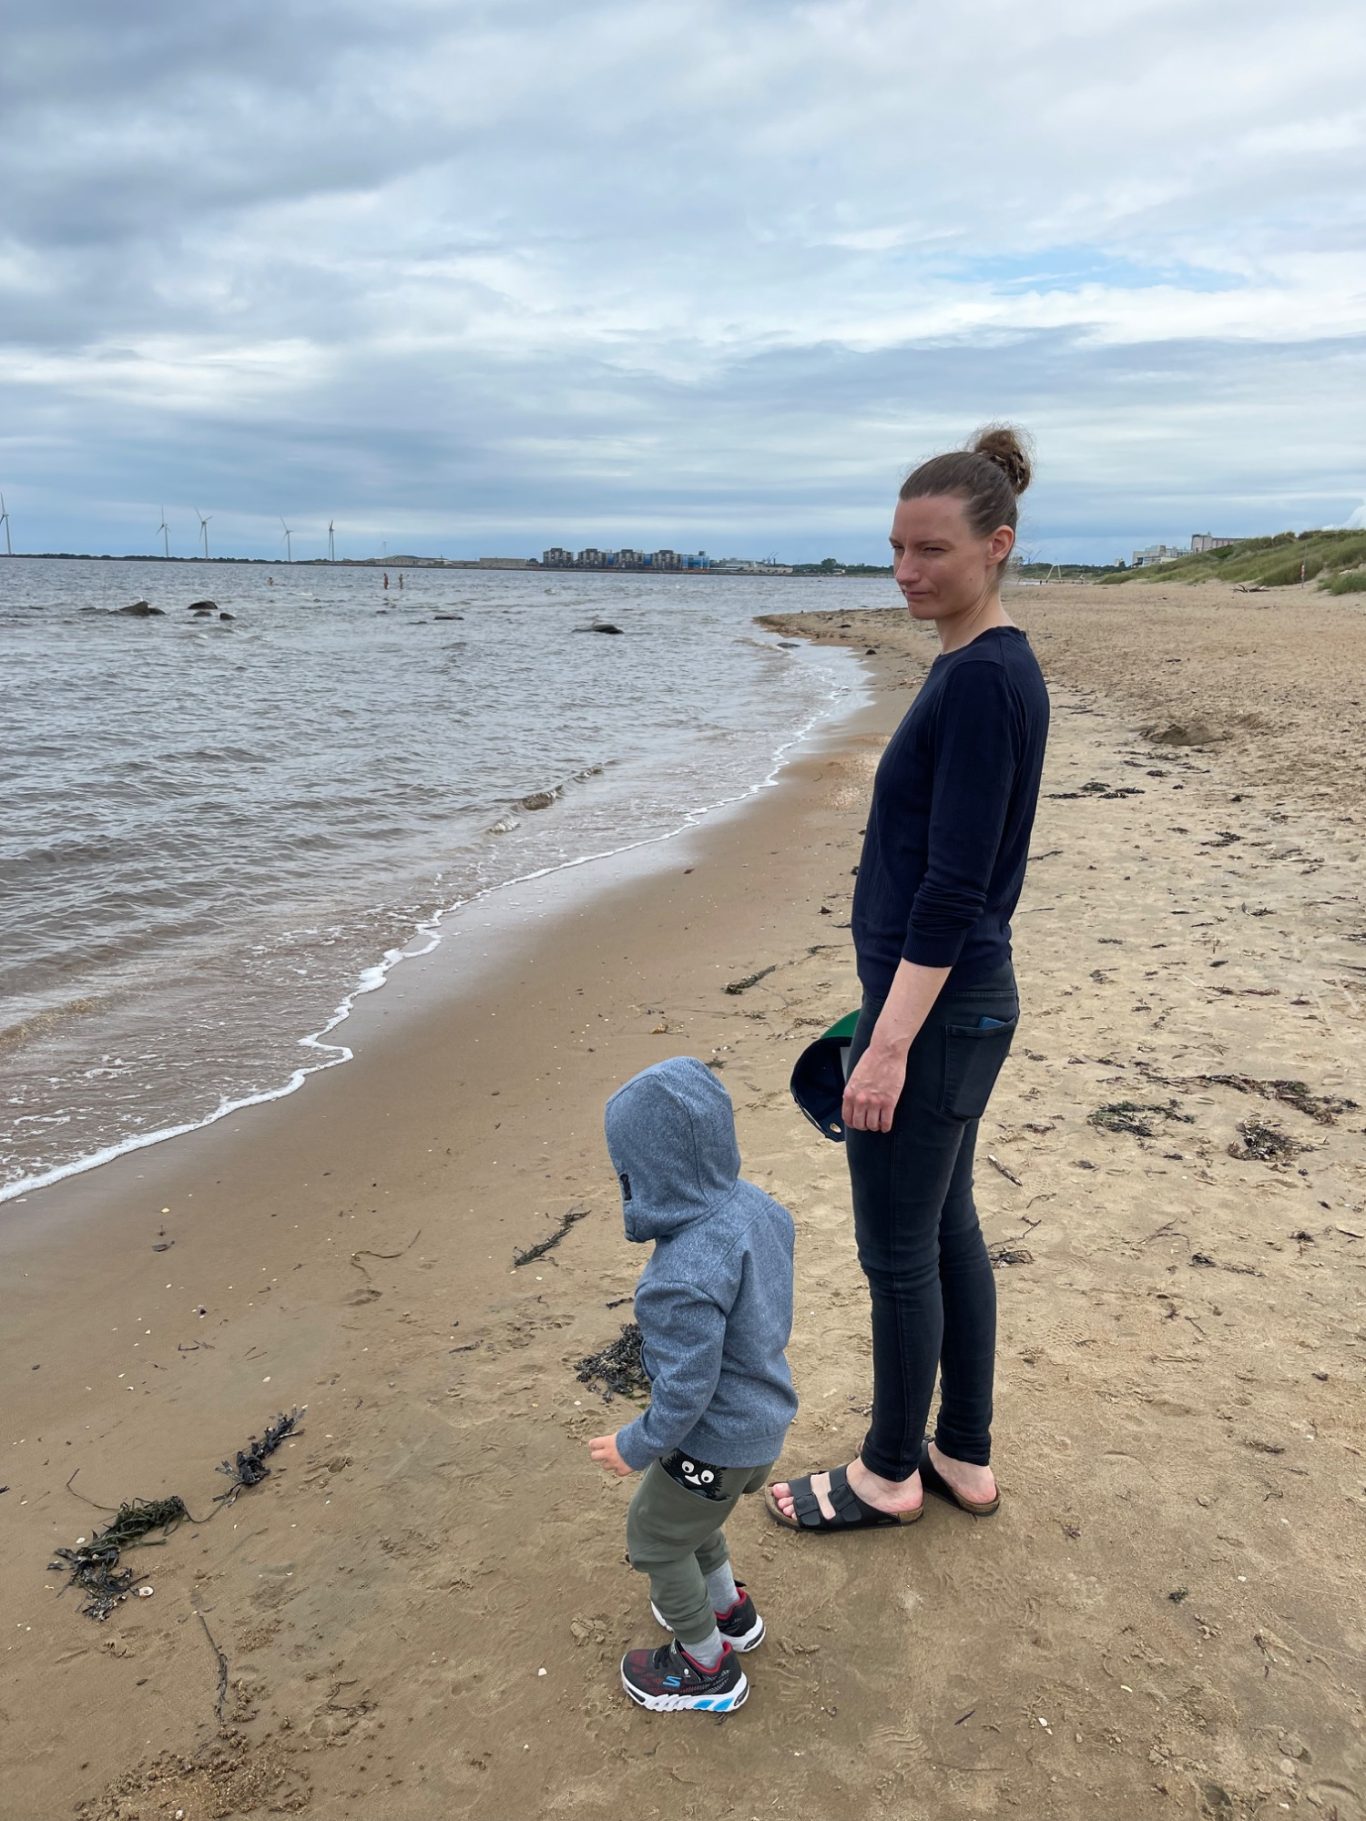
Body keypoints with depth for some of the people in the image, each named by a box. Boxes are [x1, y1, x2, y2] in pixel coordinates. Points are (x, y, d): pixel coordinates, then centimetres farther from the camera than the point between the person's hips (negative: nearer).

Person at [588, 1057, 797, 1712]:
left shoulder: (684, 1282, -38)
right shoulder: (756, 1205, -12)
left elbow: (685, 1388, -29)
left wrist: (637, 1445, -11)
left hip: (717, 1441, -8)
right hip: (762, 1417, 8)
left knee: (654, 1537, 17)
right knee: (687, 1515, 31)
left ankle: (707, 1668, 37)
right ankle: (728, 1608, 53)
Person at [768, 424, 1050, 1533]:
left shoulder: (980, 680, -20)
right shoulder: (995, 667, 10)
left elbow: (953, 886, -23)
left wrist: (889, 1042, -20)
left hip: (935, 1013, -10)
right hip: (969, 1001, 10)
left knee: (899, 1254, 7)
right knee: (948, 1232, 19)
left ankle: (890, 1475, 28)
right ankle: (965, 1459, 36)